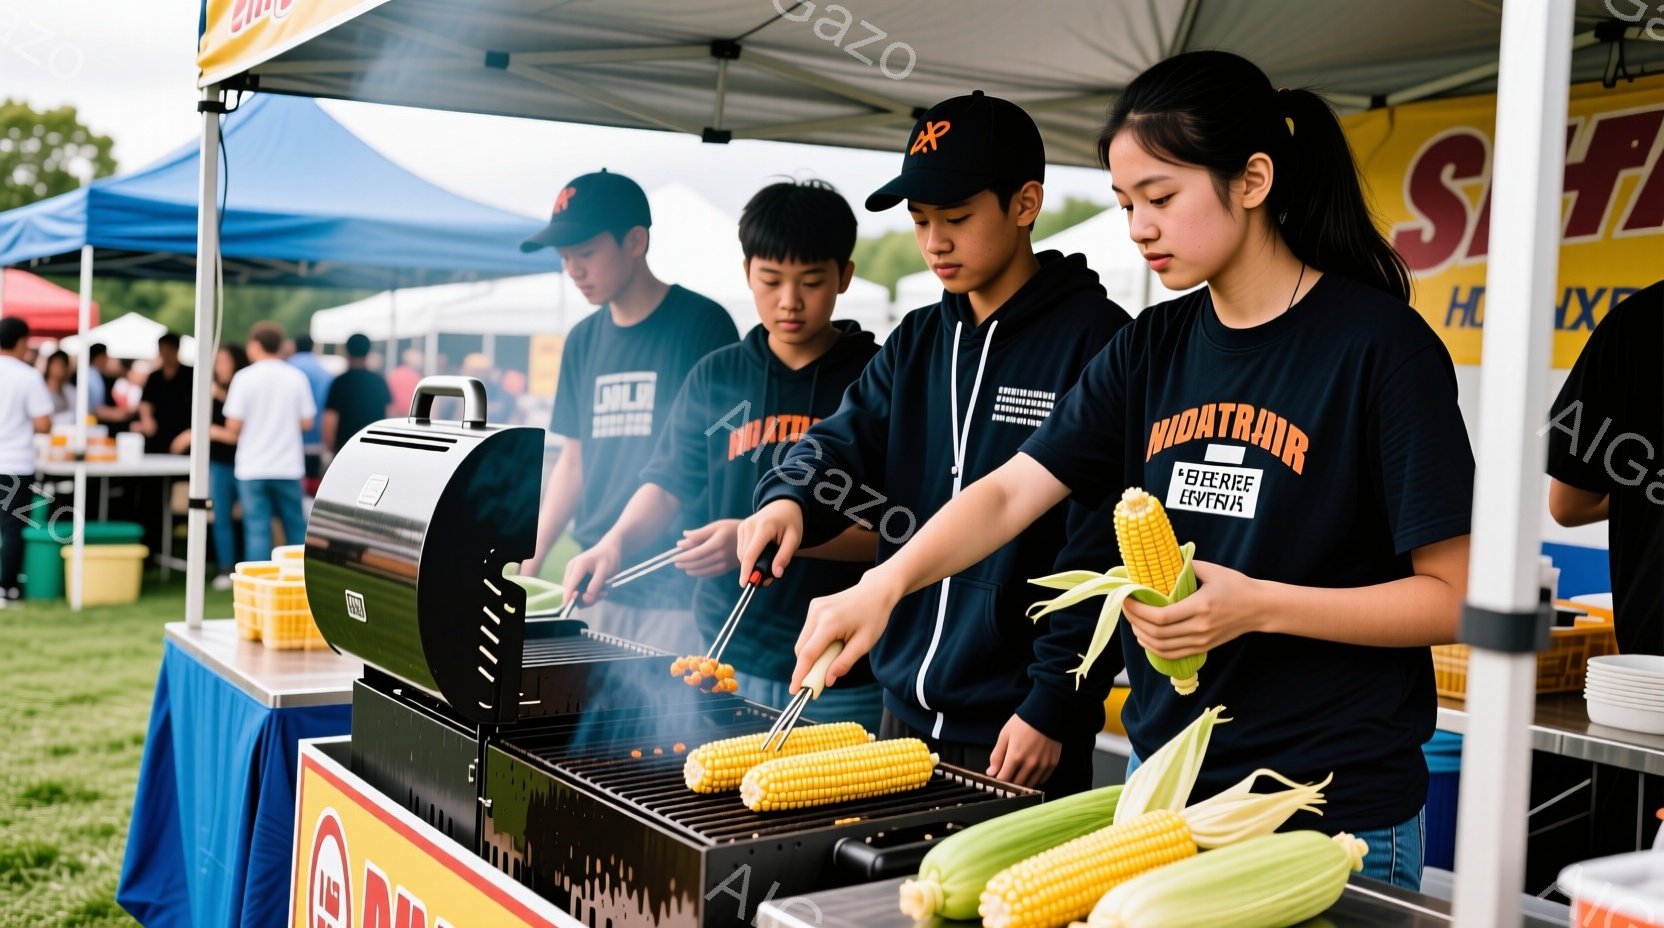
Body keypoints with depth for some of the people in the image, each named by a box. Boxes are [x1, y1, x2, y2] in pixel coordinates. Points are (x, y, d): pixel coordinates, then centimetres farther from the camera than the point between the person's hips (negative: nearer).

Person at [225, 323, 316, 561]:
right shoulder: (296, 377, 0)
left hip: (252, 469, -2)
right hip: (289, 468, 2)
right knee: (296, 528, 11)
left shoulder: (244, 378, -7)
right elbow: (306, 422, 2)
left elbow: (233, 426, -9)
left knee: (257, 529, 1)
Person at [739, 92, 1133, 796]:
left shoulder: (1093, 338, -11)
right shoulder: (918, 341, 11)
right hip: (908, 705, 6)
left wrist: (1053, 705, -16)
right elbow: (846, 440, 4)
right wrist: (791, 499, -19)